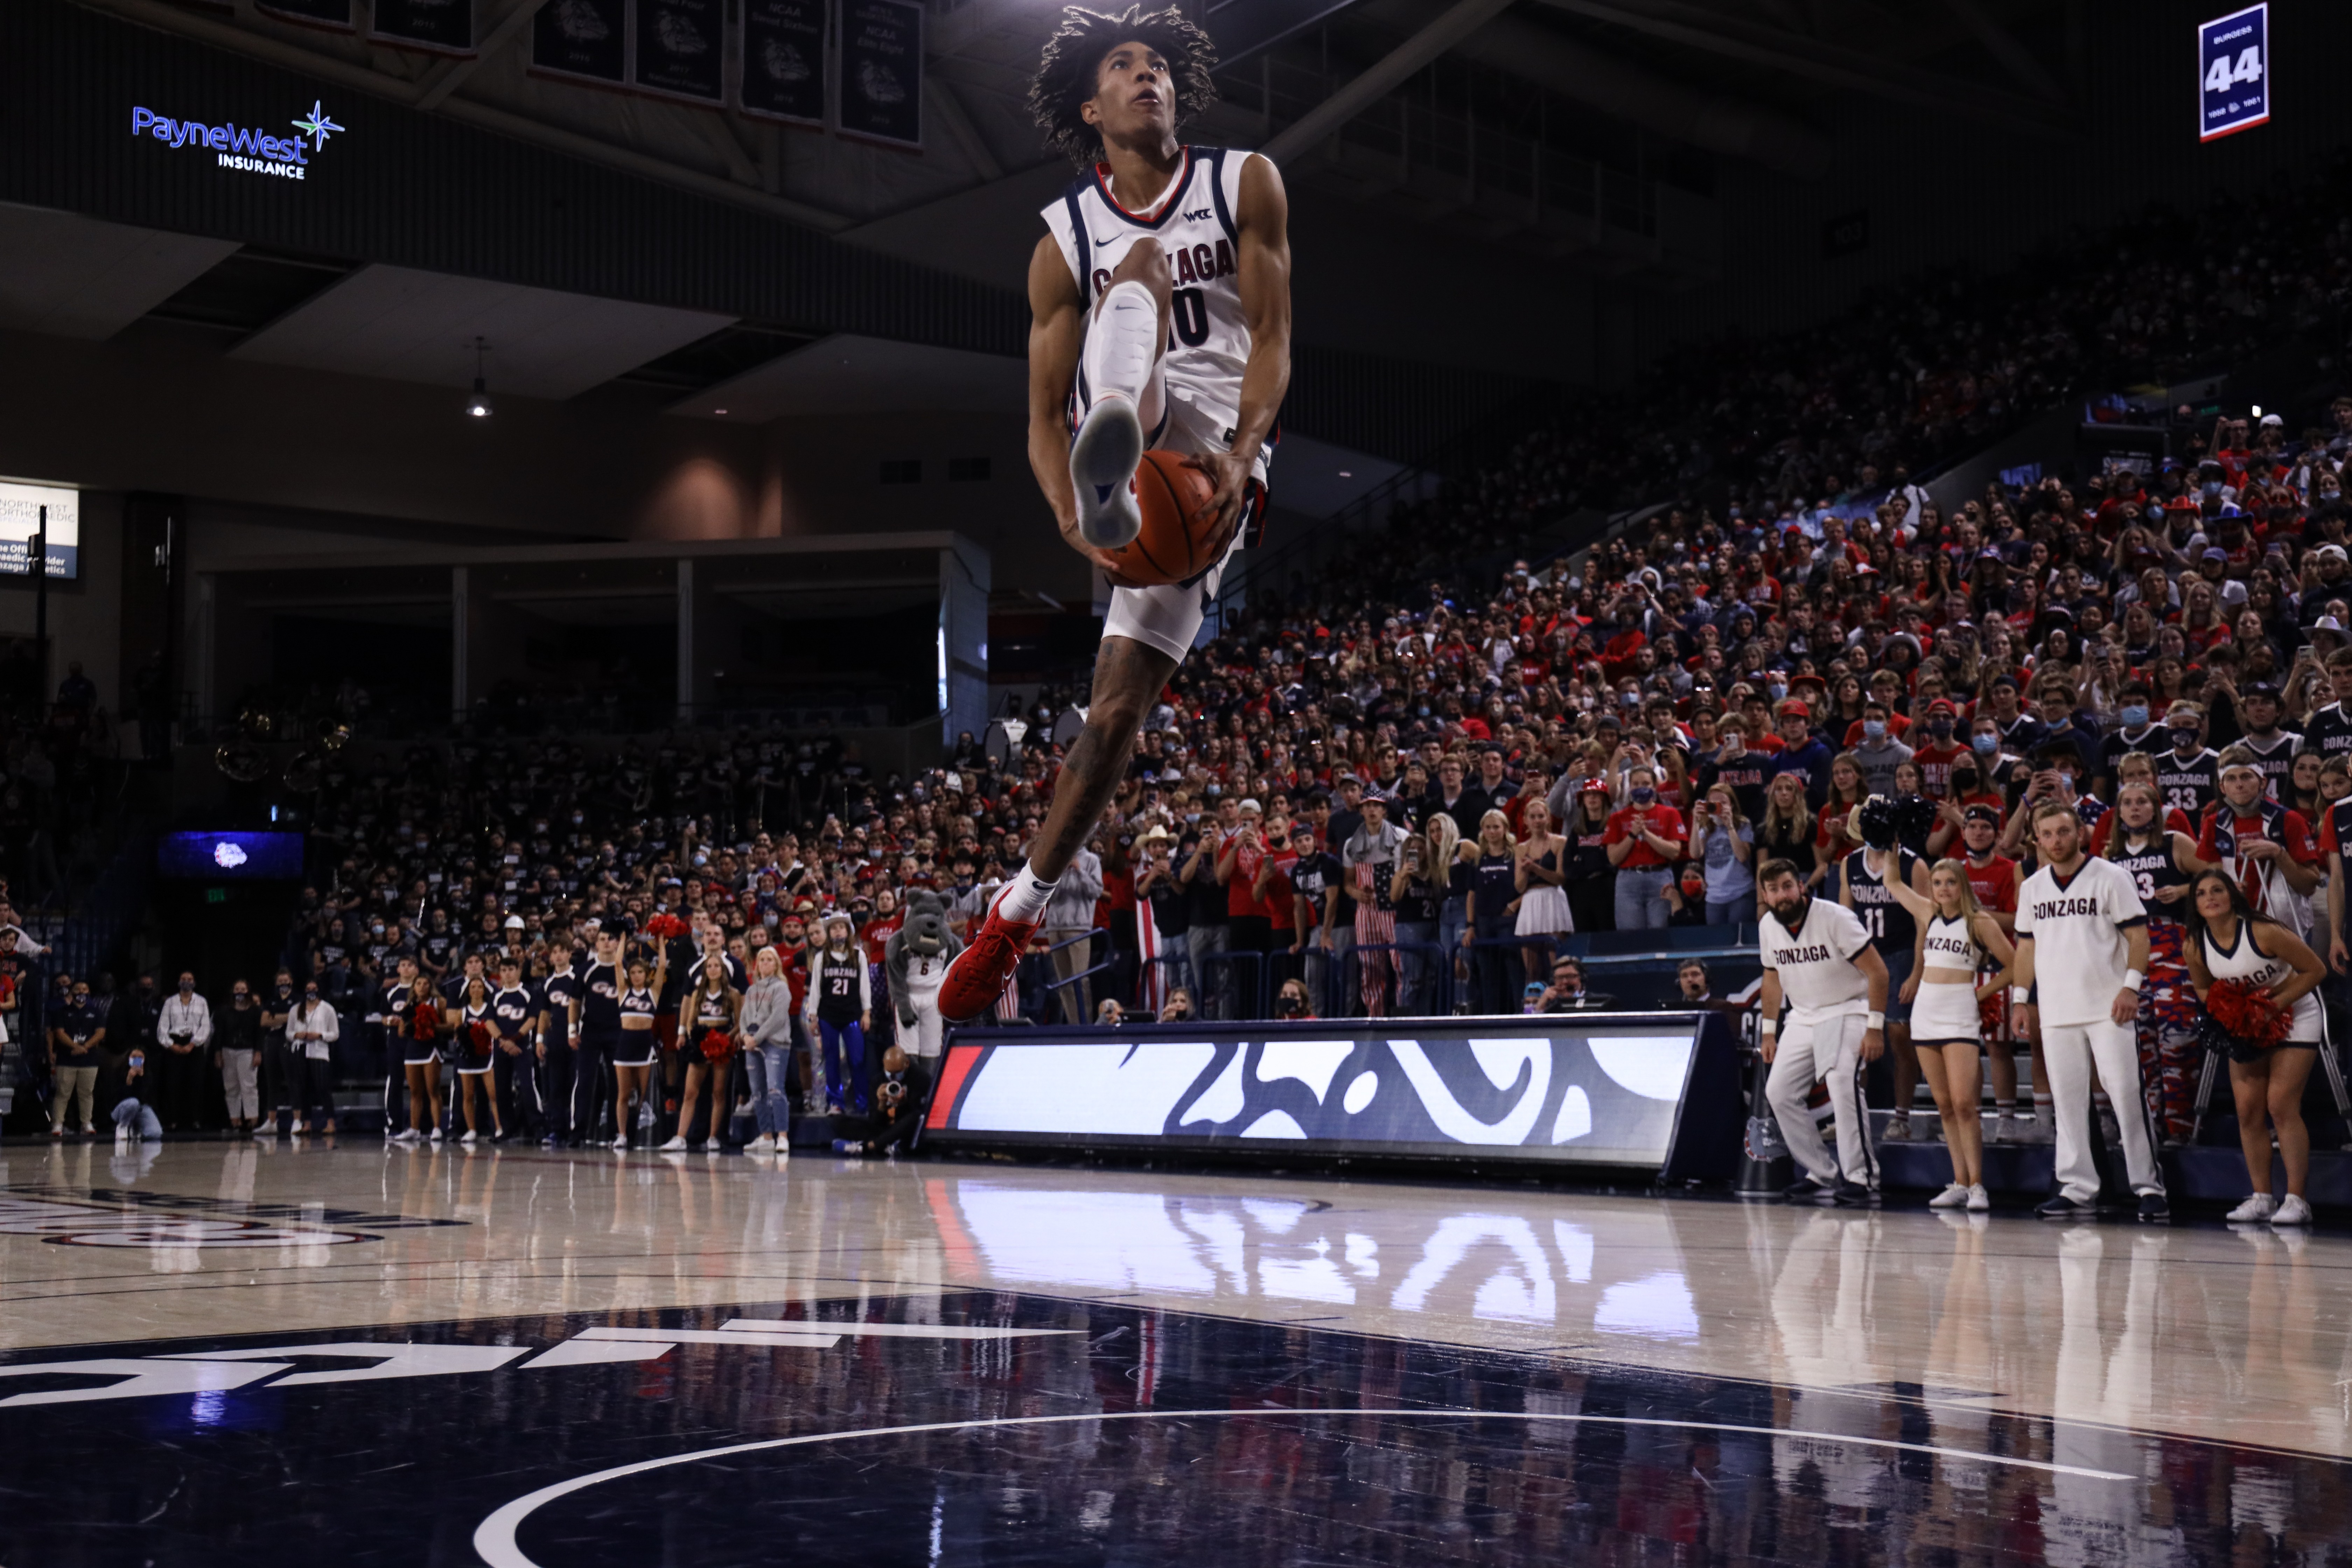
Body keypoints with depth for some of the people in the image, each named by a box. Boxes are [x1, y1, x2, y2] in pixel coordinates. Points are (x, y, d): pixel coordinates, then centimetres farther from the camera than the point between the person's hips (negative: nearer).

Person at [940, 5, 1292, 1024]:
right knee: (1142, 263, -29)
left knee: (1118, 709, -9)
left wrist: (1240, 456, -20)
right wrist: (1069, 518, -15)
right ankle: (1109, 485, -61)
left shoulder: (1244, 185, 8)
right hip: (1129, 433, 0)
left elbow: (1272, 339, -1)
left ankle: (1017, 914, 2)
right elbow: (1042, 414, 5)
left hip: (1217, 467, 0)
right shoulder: (1066, 239, 9)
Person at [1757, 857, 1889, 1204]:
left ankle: (1861, 1176, -19)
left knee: (1842, 1082, -27)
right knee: (1778, 1091, 0)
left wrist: (1875, 1028, -20)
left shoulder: (1835, 918, -20)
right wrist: (1769, 1030, 14)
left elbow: (1877, 972, -17)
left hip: (1848, 1011, -7)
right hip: (1803, 1018, 7)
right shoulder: (1768, 927, -1)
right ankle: (1823, 1174, 10)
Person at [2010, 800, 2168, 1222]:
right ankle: (2077, 1188, 10)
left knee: (2127, 1096, -7)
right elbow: (2027, 945, 18)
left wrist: (2130, 986, -13)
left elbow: (2138, 934, -4)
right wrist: (2021, 997, 12)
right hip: (2055, 1010, 5)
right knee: (2067, 1102, 5)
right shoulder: (2032, 887, 13)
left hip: (2107, 1007, -5)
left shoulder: (2111, 877, -1)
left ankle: (2149, 1186, -2)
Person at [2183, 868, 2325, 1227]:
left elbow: (2316, 970, -19)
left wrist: (2276, 1003, -26)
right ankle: (2262, 1198, 8)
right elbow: (2203, 989, 8)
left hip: (2294, 1017, -6)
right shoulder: (2196, 947, -12)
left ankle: (2297, 1199, -11)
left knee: (2281, 1104, -15)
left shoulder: (2263, 932, -27)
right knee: (2248, 1110, 0)